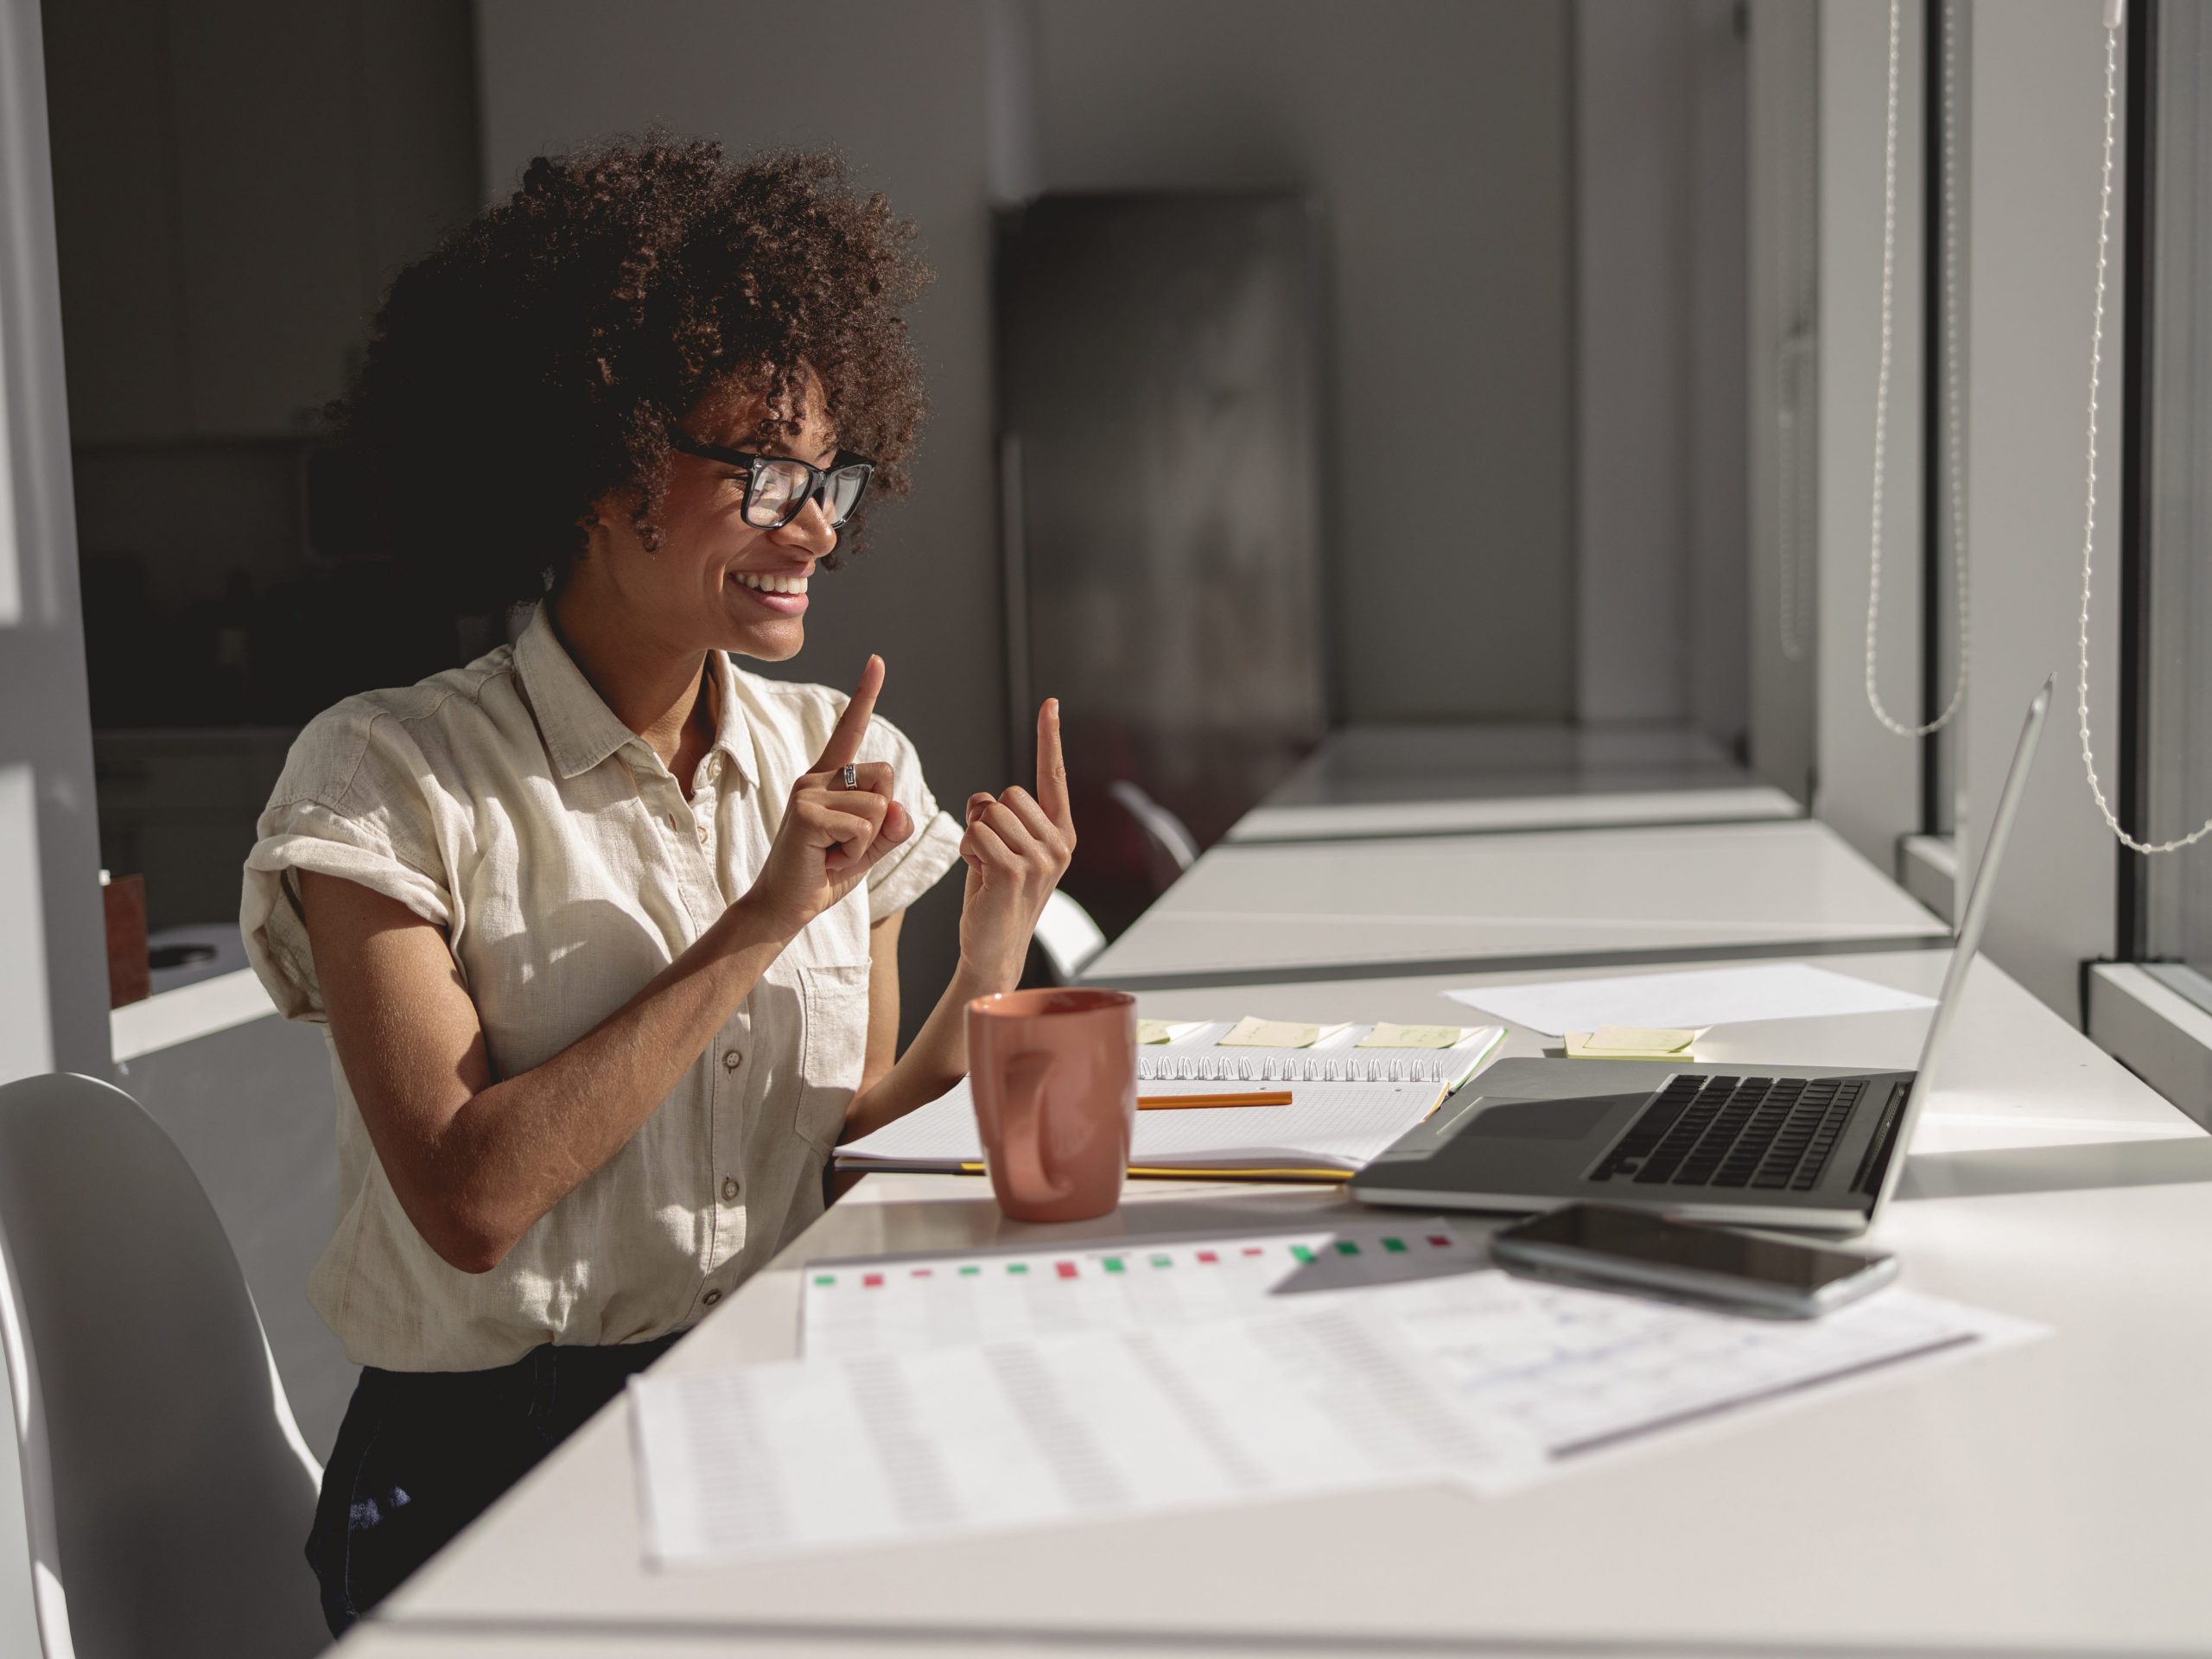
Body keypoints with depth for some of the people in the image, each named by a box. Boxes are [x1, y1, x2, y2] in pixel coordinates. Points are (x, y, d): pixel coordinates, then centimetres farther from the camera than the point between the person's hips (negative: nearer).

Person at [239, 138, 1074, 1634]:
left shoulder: (846, 764, 6)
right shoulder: (391, 777, -9)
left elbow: (848, 1157, 9)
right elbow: (471, 1200, -18)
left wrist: (994, 955, -8)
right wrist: (761, 924, -18)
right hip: (494, 1464, -5)